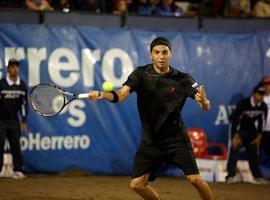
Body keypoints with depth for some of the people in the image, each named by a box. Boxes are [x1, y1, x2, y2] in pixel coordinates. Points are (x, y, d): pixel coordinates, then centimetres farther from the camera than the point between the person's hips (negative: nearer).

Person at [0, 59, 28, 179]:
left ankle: (17, 170, 6)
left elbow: (24, 104, 9)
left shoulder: (22, 86, 3)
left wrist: (23, 121, 5)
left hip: (14, 120, 4)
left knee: (16, 145, 3)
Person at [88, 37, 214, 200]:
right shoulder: (141, 74, -6)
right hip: (150, 140, 2)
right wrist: (102, 95, -37)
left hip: (175, 138, -2)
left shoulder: (183, 79, -10)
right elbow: (120, 96, -16)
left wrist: (203, 101, -40)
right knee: (137, 185, 0)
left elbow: (206, 107, -16)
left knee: (195, 179, -13)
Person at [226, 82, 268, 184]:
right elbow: (235, 118, -27)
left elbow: (261, 122, -1)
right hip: (238, 128, -5)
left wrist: (259, 136, -1)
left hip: (251, 129, 5)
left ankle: (257, 176, 11)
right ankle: (231, 175, -16)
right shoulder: (243, 103, -28)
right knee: (235, 148, -15)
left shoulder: (263, 106, -12)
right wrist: (236, 136, -28)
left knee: (253, 151, 5)